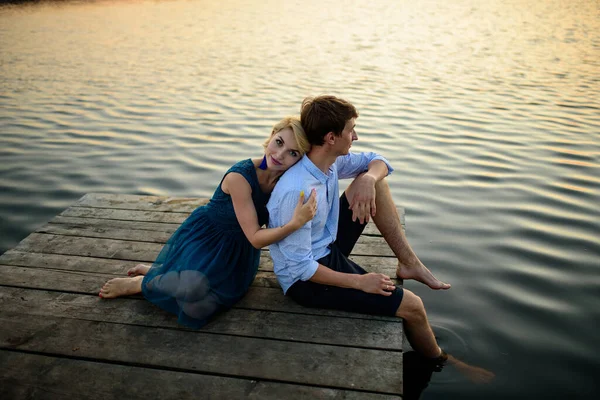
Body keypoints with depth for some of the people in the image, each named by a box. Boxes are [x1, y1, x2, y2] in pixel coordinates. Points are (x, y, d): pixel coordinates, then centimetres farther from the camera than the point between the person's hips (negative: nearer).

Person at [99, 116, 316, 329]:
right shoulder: (240, 176, -31)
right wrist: (296, 223, -40)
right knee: (193, 287, -33)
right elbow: (255, 238, -28)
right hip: (206, 235, -5)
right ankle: (139, 283, 0)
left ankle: (156, 271, 15)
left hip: (236, 248, 6)